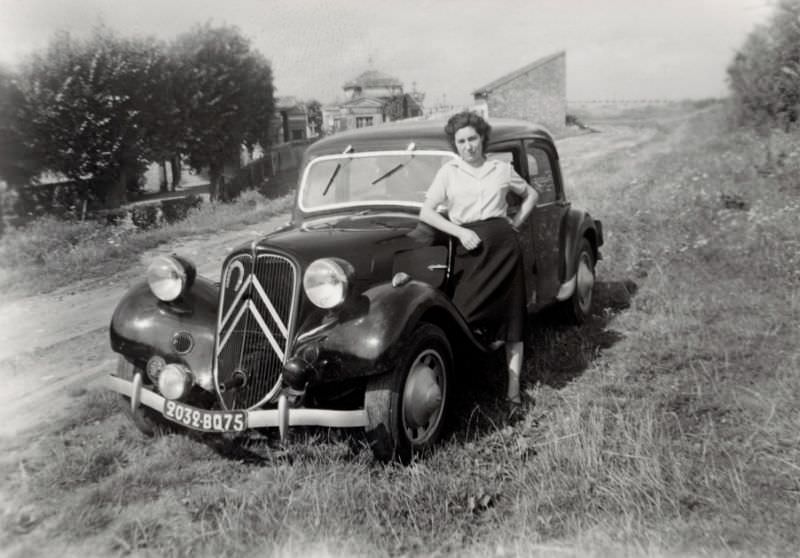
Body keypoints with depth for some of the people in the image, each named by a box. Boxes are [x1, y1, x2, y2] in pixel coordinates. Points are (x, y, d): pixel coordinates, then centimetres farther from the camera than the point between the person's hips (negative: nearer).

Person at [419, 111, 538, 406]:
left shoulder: (502, 169, 12)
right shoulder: (448, 172, 7)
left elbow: (531, 194, 26)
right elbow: (426, 213, 0)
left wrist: (517, 222, 11)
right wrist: (460, 232, -10)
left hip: (503, 243, 1)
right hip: (469, 246, -1)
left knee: (512, 314, 1)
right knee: (465, 312, -16)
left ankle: (514, 387, 8)